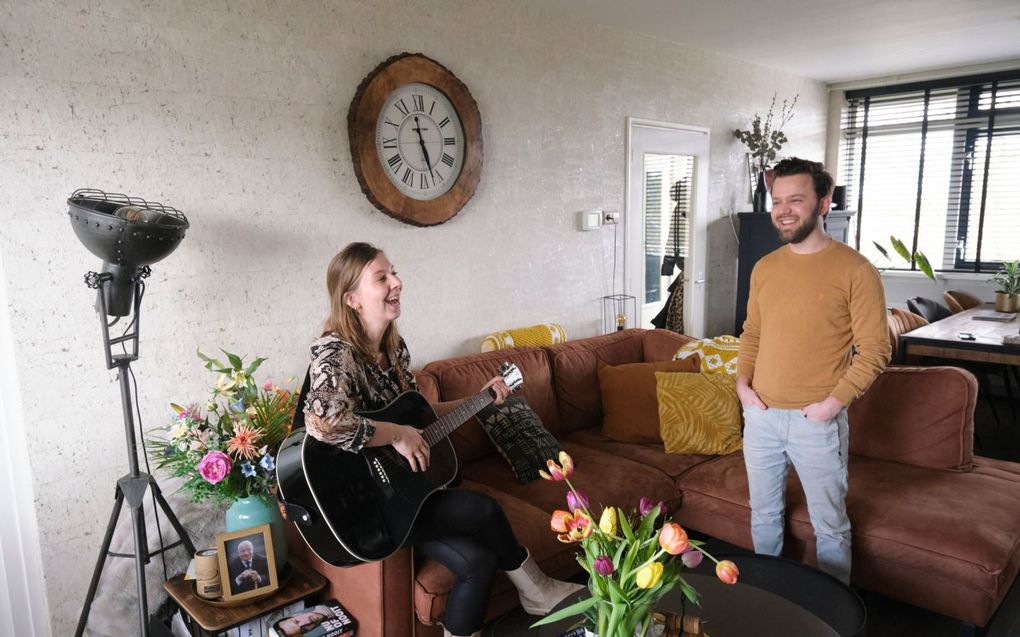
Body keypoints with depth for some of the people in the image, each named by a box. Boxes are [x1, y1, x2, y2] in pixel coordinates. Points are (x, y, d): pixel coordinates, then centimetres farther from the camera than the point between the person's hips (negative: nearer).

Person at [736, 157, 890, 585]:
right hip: (760, 416, 5)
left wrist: (835, 401, -17)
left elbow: (874, 350, -10)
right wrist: (742, 381, 1)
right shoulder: (763, 268, 5)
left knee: (829, 524, 12)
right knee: (764, 515, 19)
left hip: (816, 421, -5)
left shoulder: (855, 270, -11)